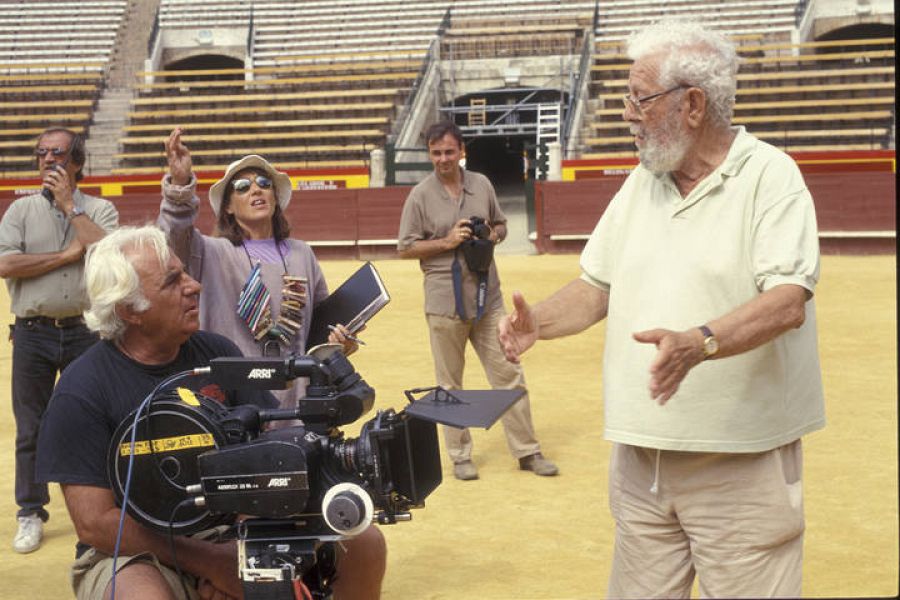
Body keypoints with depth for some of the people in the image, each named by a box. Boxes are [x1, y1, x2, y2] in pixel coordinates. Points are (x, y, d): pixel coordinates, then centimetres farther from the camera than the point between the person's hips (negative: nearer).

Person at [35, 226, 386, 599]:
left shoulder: (217, 353, 4)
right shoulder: (82, 391, -9)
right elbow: (94, 523, -13)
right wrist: (211, 563, -19)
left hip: (231, 532, 5)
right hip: (135, 552, -5)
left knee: (364, 544, -13)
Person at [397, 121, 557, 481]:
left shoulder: (481, 185, 6)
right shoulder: (421, 196, -5)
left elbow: (501, 225, 18)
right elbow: (405, 249, -3)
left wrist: (493, 236, -5)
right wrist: (448, 241, -15)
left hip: (488, 298, 3)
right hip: (445, 302, -3)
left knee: (509, 375, 4)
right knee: (450, 385, 7)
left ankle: (527, 451, 12)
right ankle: (460, 456, 19)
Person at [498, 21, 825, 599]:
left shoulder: (770, 177, -9)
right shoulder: (641, 183, 12)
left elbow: (788, 302, -21)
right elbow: (599, 286, 16)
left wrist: (699, 344, -36)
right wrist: (539, 322, -3)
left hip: (741, 463, -6)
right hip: (642, 455, 6)